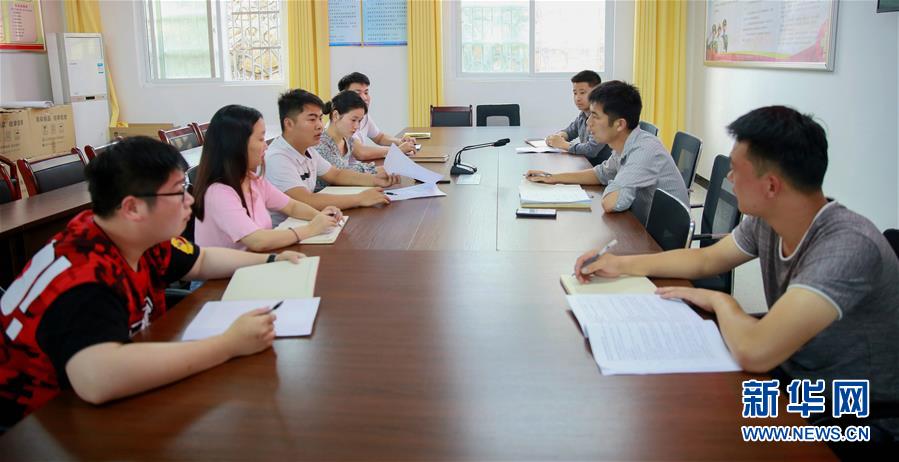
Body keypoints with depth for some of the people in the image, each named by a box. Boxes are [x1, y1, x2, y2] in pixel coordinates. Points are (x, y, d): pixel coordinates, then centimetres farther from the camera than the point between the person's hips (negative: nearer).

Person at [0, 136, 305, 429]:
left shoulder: (139, 237, -6)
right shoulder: (83, 274, -32)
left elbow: (202, 260, 14)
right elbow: (98, 379, -48)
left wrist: (271, 261, 5)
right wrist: (231, 344, -43)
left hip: (112, 403, 8)